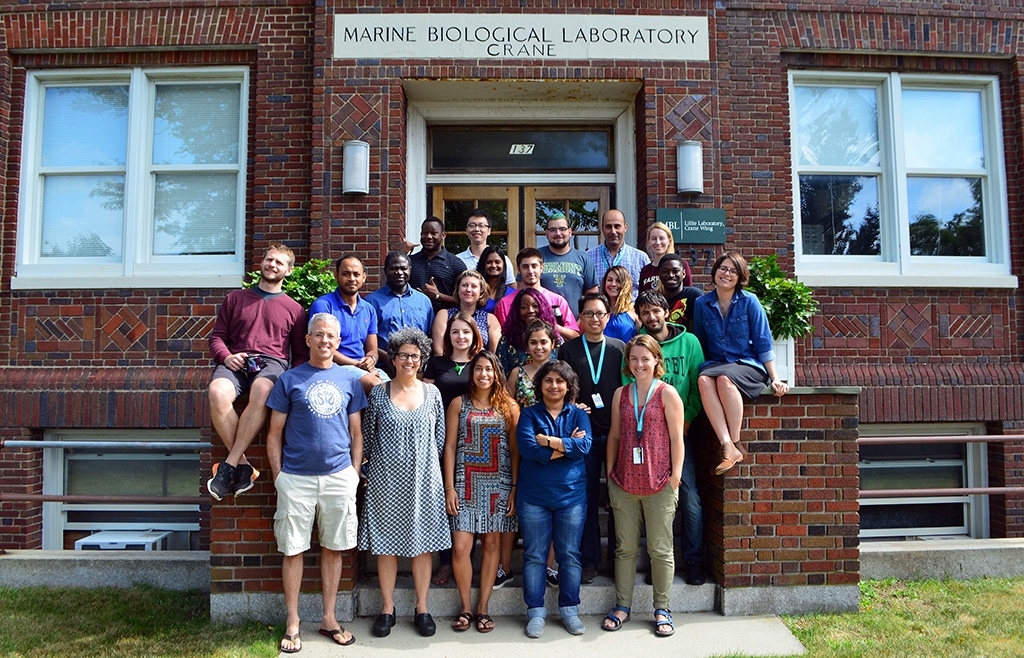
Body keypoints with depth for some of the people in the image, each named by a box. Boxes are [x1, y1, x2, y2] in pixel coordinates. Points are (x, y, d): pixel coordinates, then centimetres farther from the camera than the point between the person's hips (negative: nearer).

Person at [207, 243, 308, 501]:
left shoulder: (293, 308, 21)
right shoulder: (236, 298, 24)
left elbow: (301, 353, 19)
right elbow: (217, 336, 20)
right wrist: (225, 356, -3)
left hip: (272, 363, -1)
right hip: (236, 362, 1)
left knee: (262, 391, -39)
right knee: (217, 391, -35)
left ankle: (229, 465, -30)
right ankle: (243, 466, -27)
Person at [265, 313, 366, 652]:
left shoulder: (349, 380, 8)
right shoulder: (289, 379, 2)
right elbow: (274, 433, 4)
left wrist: (355, 472, 4)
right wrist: (278, 475, -3)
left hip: (339, 476, 2)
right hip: (296, 478, -2)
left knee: (333, 548, 10)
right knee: (293, 550, 5)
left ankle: (329, 618, 23)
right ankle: (292, 622, 19)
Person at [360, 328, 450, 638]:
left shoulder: (432, 392, 4)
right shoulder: (378, 393, 1)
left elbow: (440, 435, 8)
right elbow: (368, 435, 4)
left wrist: (426, 463, 5)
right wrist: (374, 468, 2)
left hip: (423, 479, 1)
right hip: (386, 479, 0)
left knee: (422, 543, 6)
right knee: (386, 543, 6)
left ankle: (422, 609, 18)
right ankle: (387, 609, 20)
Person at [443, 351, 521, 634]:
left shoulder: (509, 406, 5)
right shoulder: (459, 404, 5)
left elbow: (515, 449, 5)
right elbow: (450, 445, 3)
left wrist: (515, 488, -2)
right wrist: (449, 487, -2)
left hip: (498, 483, 1)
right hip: (465, 482, 0)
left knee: (491, 542, 4)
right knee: (460, 546, -7)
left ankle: (483, 607, 17)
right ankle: (466, 607, 12)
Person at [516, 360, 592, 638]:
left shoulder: (578, 414, 5)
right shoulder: (529, 414, 1)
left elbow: (584, 445, -13)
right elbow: (527, 448, -16)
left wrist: (548, 441, -14)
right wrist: (567, 446, -13)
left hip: (571, 495, 1)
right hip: (534, 496, -1)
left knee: (570, 555, 9)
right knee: (534, 555, 5)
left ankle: (569, 610, 23)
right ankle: (536, 612, 17)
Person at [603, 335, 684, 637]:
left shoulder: (667, 393, -3)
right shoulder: (620, 394, 8)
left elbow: (676, 438, -3)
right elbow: (614, 435, 12)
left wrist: (676, 475, -7)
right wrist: (610, 472, 9)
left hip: (659, 484, -3)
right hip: (624, 482, 3)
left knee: (661, 550, 7)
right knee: (625, 547, 11)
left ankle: (662, 609, 20)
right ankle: (622, 606, 23)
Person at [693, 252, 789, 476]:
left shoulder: (749, 302, 1)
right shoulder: (702, 304, 8)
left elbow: (763, 343, 1)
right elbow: (700, 345, 17)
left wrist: (774, 378, -4)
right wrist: (701, 368, 5)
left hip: (748, 366, -2)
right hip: (716, 363, 2)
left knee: (724, 378, -36)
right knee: (704, 380, -34)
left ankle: (736, 444, -27)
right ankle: (728, 447, -38)